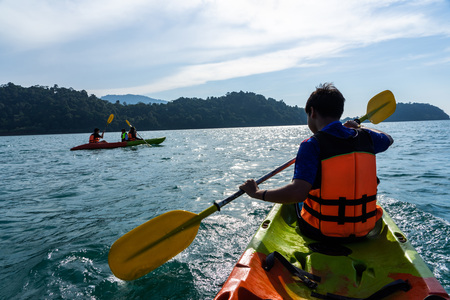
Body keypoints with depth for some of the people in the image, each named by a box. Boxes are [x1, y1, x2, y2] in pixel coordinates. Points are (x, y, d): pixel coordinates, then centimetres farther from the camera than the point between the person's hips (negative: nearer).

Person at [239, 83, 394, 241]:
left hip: (320, 233, -4)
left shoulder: (312, 144, -20)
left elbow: (297, 192, -32)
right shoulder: (365, 137, -4)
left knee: (293, 201, 27)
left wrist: (257, 193, -19)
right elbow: (388, 139, 21)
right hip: (364, 230, 5)